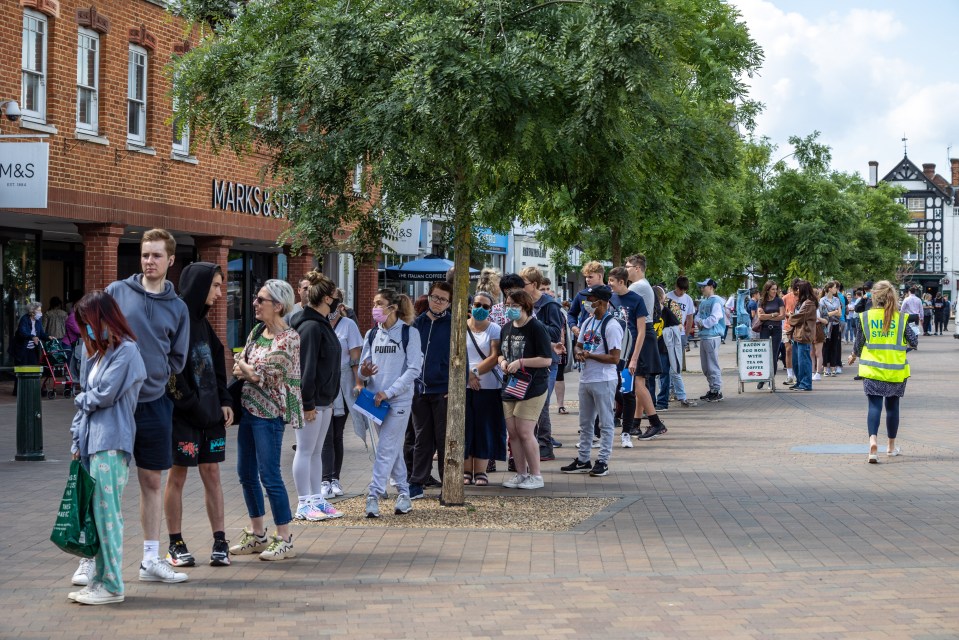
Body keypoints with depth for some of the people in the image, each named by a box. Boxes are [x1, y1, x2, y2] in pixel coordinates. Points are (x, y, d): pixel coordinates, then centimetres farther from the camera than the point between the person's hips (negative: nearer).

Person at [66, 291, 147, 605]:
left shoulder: (126, 351, -7)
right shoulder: (98, 353, 20)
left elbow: (105, 394, -14)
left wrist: (81, 399, 6)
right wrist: (77, 440, 12)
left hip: (111, 444, -8)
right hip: (92, 443, 8)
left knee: (107, 513, -7)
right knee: (95, 514, 9)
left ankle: (111, 585, -3)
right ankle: (96, 579, 13)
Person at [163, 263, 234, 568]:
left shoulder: (202, 322, 13)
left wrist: (224, 402, 4)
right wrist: (191, 405, -16)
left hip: (210, 411, 7)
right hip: (182, 414, -7)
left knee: (212, 474, 6)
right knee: (177, 476, 3)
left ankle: (220, 541, 8)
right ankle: (175, 544, 10)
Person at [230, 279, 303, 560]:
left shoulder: (288, 339, -15)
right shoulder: (257, 331, 11)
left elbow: (261, 375, -19)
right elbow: (240, 366, 11)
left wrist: (244, 367, 0)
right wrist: (248, 370, -11)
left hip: (269, 413, -8)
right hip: (248, 408, 8)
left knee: (269, 475, -6)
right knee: (246, 473, 12)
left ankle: (285, 540, 2)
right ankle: (257, 534, 24)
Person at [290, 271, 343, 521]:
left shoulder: (322, 324, 14)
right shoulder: (311, 327, -17)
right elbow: (306, 368, -21)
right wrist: (308, 404, -21)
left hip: (324, 400, 10)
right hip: (312, 401, -10)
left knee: (316, 452, 14)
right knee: (305, 452, -2)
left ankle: (317, 500, 20)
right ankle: (304, 504, 3)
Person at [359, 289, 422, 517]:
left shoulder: (409, 333, -5)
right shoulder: (372, 334, 10)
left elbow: (414, 369, -9)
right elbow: (363, 365, 13)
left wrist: (388, 392, -14)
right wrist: (363, 373, -13)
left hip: (399, 399, -5)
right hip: (376, 400, 5)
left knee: (386, 449, -10)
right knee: (394, 449, 11)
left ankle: (374, 495, -11)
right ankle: (404, 494, 20)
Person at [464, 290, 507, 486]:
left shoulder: (495, 329, 3)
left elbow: (495, 358, -7)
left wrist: (475, 371, -15)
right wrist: (468, 374, -13)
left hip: (488, 387, -1)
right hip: (463, 387, 1)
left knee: (484, 428, 1)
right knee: (465, 428, 2)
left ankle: (480, 471, 7)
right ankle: (466, 471, 9)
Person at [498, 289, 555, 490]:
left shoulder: (537, 328, -11)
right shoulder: (507, 328, 12)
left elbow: (546, 359, -15)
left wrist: (521, 362, -20)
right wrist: (502, 361, 2)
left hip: (533, 387, -8)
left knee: (525, 432, -10)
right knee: (512, 432, 7)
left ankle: (535, 476, 1)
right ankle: (521, 473, 18)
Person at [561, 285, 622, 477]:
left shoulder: (611, 326, -14)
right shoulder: (587, 322, 11)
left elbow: (614, 358, -18)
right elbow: (578, 345, 19)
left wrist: (589, 355, -17)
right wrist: (579, 352, -5)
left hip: (604, 380, -9)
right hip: (586, 379, 9)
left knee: (605, 423, 1)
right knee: (585, 422, 15)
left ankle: (603, 461, 5)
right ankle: (583, 460, 23)